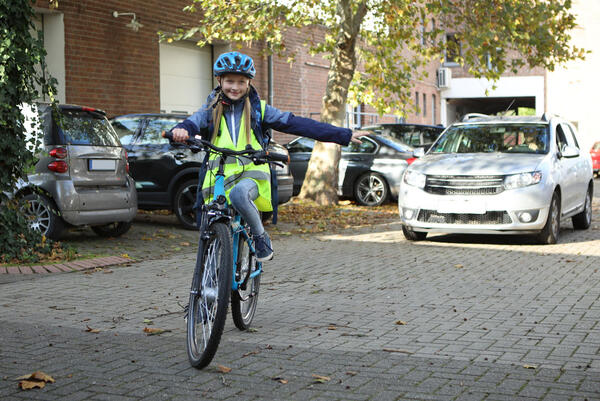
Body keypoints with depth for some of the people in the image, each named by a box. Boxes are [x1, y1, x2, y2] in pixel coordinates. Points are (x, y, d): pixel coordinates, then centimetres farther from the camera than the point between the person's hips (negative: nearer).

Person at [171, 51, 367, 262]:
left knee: (239, 193, -36)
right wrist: (180, 131, -36)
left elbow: (297, 124, 3)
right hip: (219, 177, 2)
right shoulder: (211, 110, 10)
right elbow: (193, 123, -9)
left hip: (252, 173, -2)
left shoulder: (258, 109, 7)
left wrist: (345, 135, -3)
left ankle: (261, 237, -14)